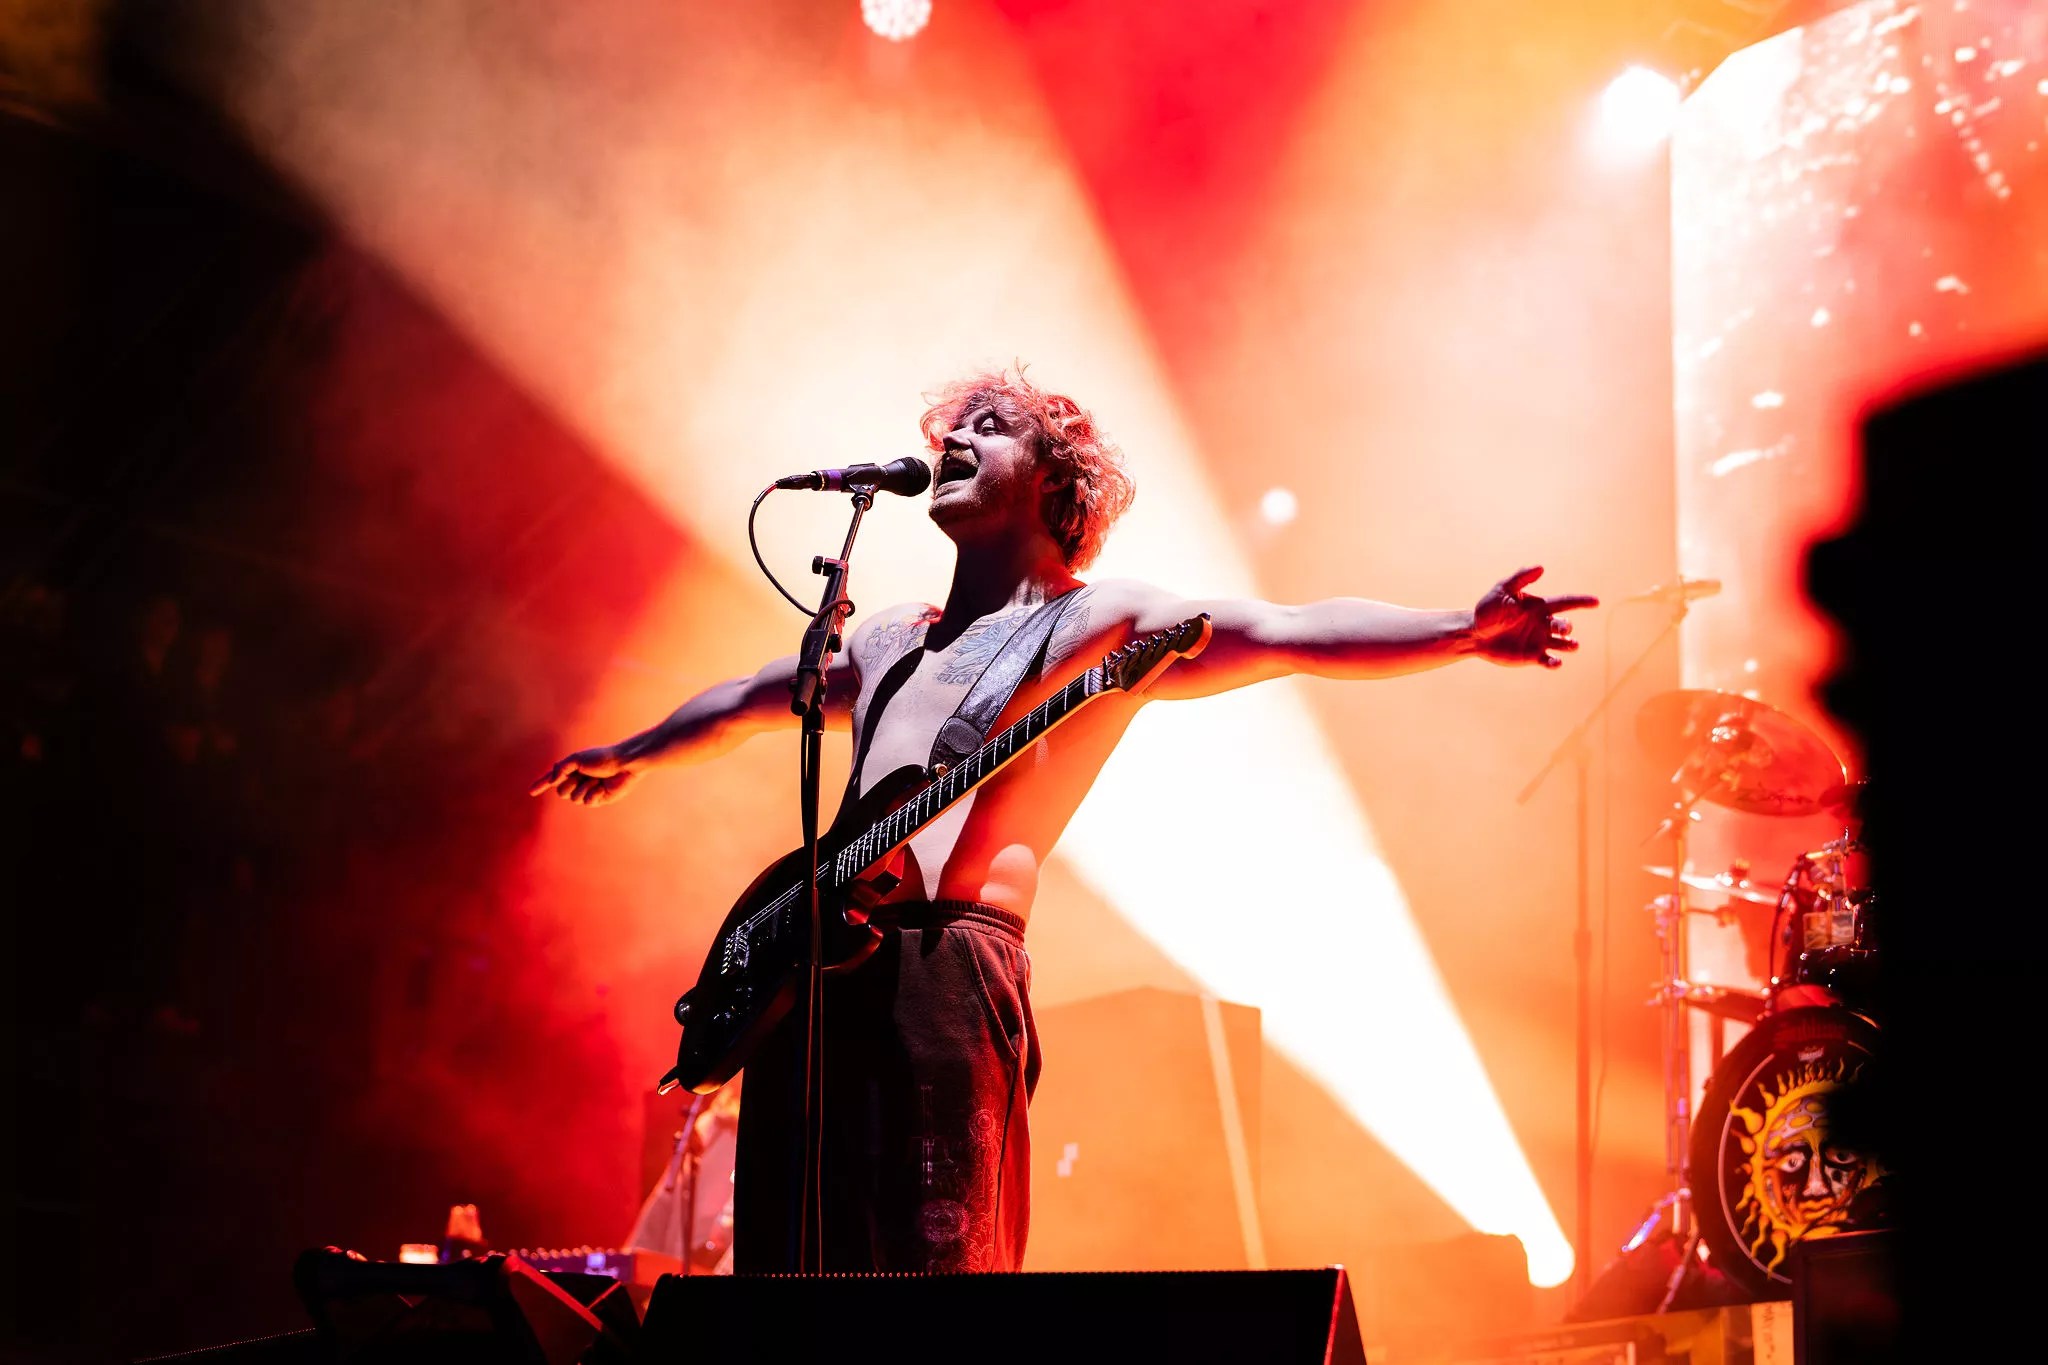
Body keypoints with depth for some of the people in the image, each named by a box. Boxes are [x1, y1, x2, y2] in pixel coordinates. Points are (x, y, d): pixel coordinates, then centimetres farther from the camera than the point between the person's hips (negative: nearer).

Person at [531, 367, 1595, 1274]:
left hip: (945, 963, -6)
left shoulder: (1104, 619, 8)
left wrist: (1462, 632, -20)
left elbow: (1290, 633, -5)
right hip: (814, 971, 7)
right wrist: (633, 754, 60)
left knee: (935, 1261, -13)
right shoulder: (887, 640, 28)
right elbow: (754, 698, 46)